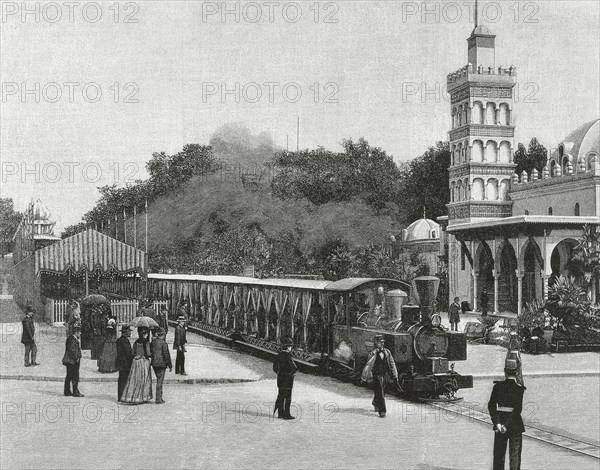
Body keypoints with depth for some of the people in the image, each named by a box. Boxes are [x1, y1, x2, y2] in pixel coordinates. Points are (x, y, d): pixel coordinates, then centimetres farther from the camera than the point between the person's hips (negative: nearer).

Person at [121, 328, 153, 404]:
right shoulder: (146, 342, -11)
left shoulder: (136, 342, 7)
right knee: (142, 381, 4)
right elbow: (148, 354, -14)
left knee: (134, 380, 7)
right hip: (144, 361, -5)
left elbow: (133, 353, 9)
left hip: (135, 361, 6)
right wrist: (152, 354, 4)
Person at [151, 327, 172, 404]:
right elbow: (166, 355, -13)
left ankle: (160, 398, 22)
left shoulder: (153, 342, 6)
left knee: (159, 380, 18)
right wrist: (170, 365, -6)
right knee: (159, 381, -2)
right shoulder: (163, 343, -14)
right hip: (161, 364, -7)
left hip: (154, 364, 7)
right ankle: (158, 399, 0)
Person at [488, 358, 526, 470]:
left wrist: (497, 423, -14)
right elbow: (517, 410, -17)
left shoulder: (497, 386, -3)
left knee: (499, 456, 14)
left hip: (500, 424, 3)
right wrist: (506, 426, -16)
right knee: (515, 456, 5)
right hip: (515, 426, -3)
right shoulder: (519, 389, -11)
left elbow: (491, 406, -10)